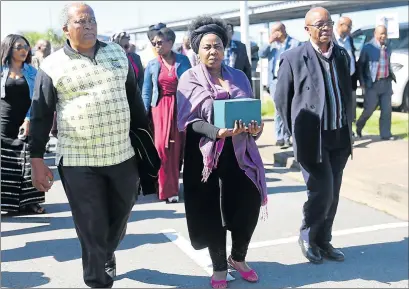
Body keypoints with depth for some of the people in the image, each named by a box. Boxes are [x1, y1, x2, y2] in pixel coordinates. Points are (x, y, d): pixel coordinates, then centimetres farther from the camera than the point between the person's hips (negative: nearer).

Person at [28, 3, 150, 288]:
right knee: (91, 230, 4)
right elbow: (41, 115, -1)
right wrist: (37, 160, -3)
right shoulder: (52, 66, -3)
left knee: (120, 219, 19)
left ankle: (108, 254, 49)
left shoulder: (118, 53, 8)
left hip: (123, 155, 4)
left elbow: (134, 98, 15)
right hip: (78, 162, -3)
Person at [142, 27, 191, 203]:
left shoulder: (183, 61, 3)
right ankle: (168, 189, 1)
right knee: (161, 146, -10)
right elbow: (146, 92, 7)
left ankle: (173, 186, 21)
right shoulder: (152, 65, 5)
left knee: (178, 147, 3)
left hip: (180, 107, 0)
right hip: (160, 108, 0)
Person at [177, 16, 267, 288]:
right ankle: (219, 267, 25)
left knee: (248, 207, 1)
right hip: (206, 155, -3)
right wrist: (217, 132, -24)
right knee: (212, 212, 4)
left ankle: (238, 258, 29)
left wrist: (255, 129, -11)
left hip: (239, 154, 3)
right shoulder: (190, 79, -1)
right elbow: (188, 120, -8)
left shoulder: (239, 77, 9)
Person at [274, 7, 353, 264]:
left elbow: (348, 93, 17)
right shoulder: (293, 58, -8)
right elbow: (281, 99, -2)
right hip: (312, 138, -5)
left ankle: (323, 241, 27)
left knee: (333, 194, 11)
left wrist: (348, 126, 11)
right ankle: (307, 237, 19)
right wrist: (297, 132, 0)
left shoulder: (343, 55, 9)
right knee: (322, 192, -6)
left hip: (340, 137, 6)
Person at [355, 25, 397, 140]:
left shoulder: (388, 49, 13)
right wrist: (362, 82, -8)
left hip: (386, 83, 5)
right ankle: (358, 127, 24)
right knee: (369, 109, 0)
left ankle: (385, 134, 10)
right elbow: (360, 65, -4)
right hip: (373, 83, -5)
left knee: (387, 110, 3)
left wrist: (391, 77, 10)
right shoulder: (368, 47, -5)